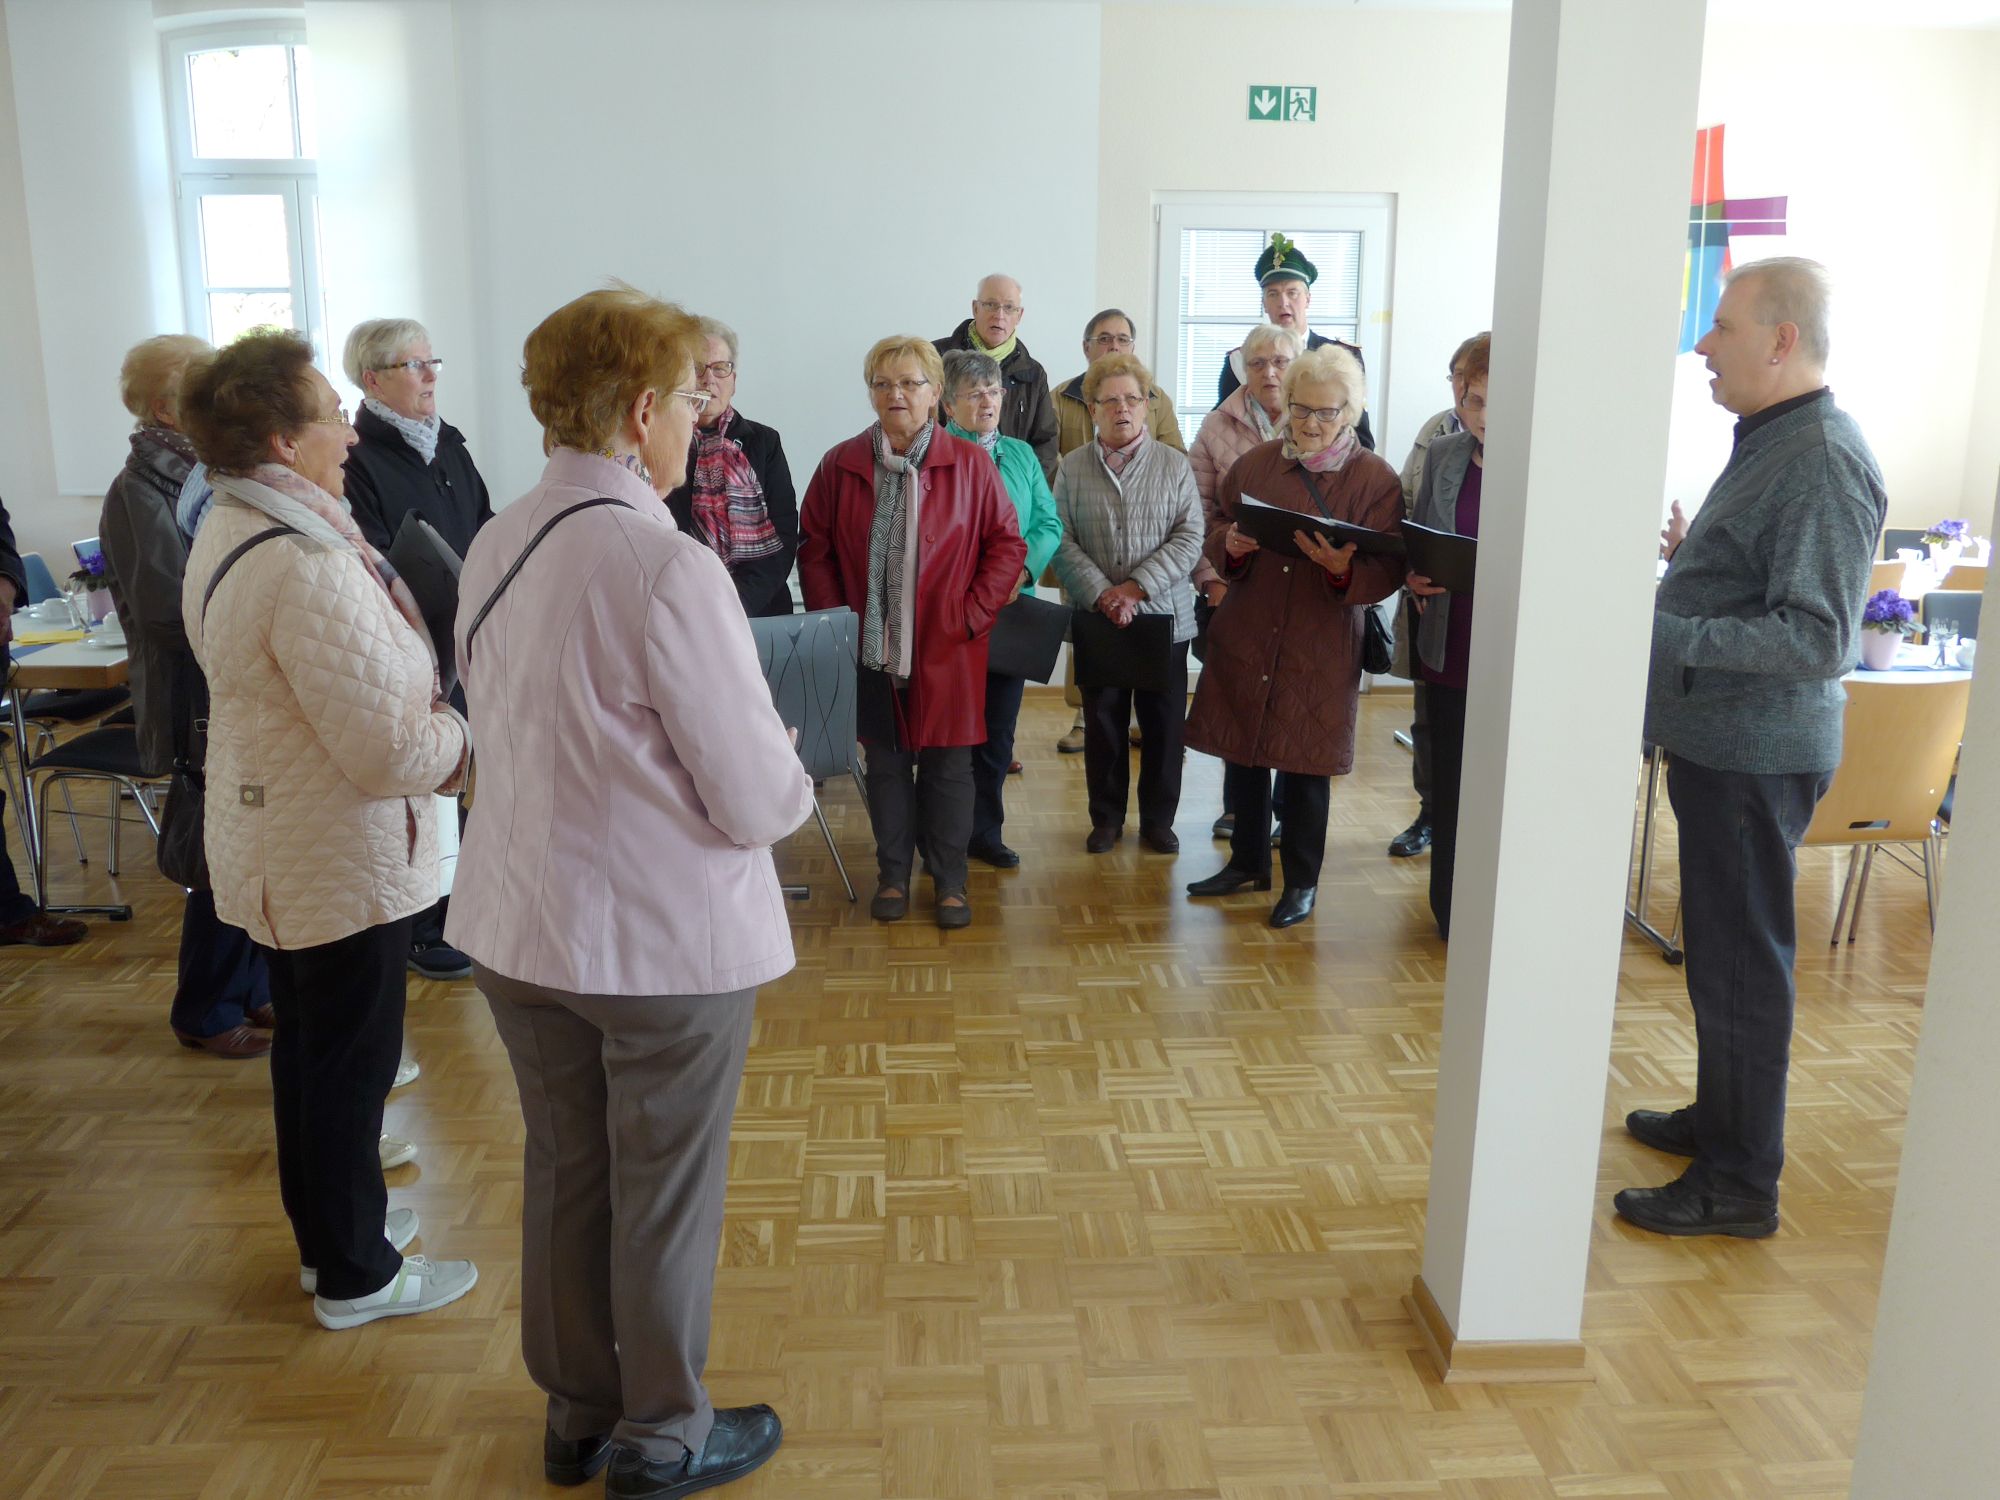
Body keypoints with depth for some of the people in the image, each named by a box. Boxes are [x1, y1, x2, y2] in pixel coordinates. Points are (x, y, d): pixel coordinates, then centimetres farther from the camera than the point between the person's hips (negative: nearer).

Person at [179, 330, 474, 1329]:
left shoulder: (227, 534, 6)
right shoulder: (308, 569, -28)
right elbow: (388, 750, -29)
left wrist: (434, 716, 4)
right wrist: (469, 741, -11)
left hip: (274, 847, 10)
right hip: (343, 860, -10)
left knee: (309, 1045, 22)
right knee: (351, 1061, 6)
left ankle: (327, 1235, 40)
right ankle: (355, 1276, 23)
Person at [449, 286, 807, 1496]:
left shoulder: (494, 550, 0)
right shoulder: (668, 565, -22)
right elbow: (758, 802, -21)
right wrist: (793, 775, 2)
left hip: (518, 924, 7)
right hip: (668, 938, -6)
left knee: (564, 1173, 20)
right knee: (665, 1198, 12)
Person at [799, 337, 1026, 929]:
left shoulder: (970, 464, -2)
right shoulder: (841, 465, 1)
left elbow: (1008, 543, 0)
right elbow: (814, 548, 6)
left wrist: (973, 613, -7)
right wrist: (832, 617, -2)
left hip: (947, 651, -1)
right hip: (870, 651, 1)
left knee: (948, 767, 6)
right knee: (885, 765, 11)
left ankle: (950, 882, 21)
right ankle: (892, 877, 26)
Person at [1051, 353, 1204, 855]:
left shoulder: (1175, 464, 3)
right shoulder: (1073, 468, 4)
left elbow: (1189, 538, -5)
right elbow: (1062, 541, -3)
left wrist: (1138, 586, -15)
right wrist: (1101, 594, -16)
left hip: (1164, 618, 0)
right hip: (1097, 621, 0)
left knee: (1163, 725, 6)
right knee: (1102, 723, 8)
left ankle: (1158, 820, 20)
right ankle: (1106, 818, 22)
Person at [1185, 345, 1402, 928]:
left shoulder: (1376, 479, -5)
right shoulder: (1255, 463, 5)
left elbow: (1386, 572, -9)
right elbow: (1217, 532, 12)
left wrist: (1344, 568, -30)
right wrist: (1231, 544, -11)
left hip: (1322, 648, -3)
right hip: (1245, 635, 4)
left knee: (1305, 767, 5)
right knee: (1241, 754, 13)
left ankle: (1301, 881, 22)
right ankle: (1248, 861, 33)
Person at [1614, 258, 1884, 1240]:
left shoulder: (1823, 461, -19)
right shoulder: (1768, 441, 13)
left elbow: (1815, 636, -26)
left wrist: (1668, 638, -30)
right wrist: (1680, 563, 13)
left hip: (1757, 754, -10)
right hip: (1718, 743, 10)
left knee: (1742, 961, 0)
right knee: (1722, 948, 21)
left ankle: (1741, 1182, 13)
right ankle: (1720, 1118, 37)